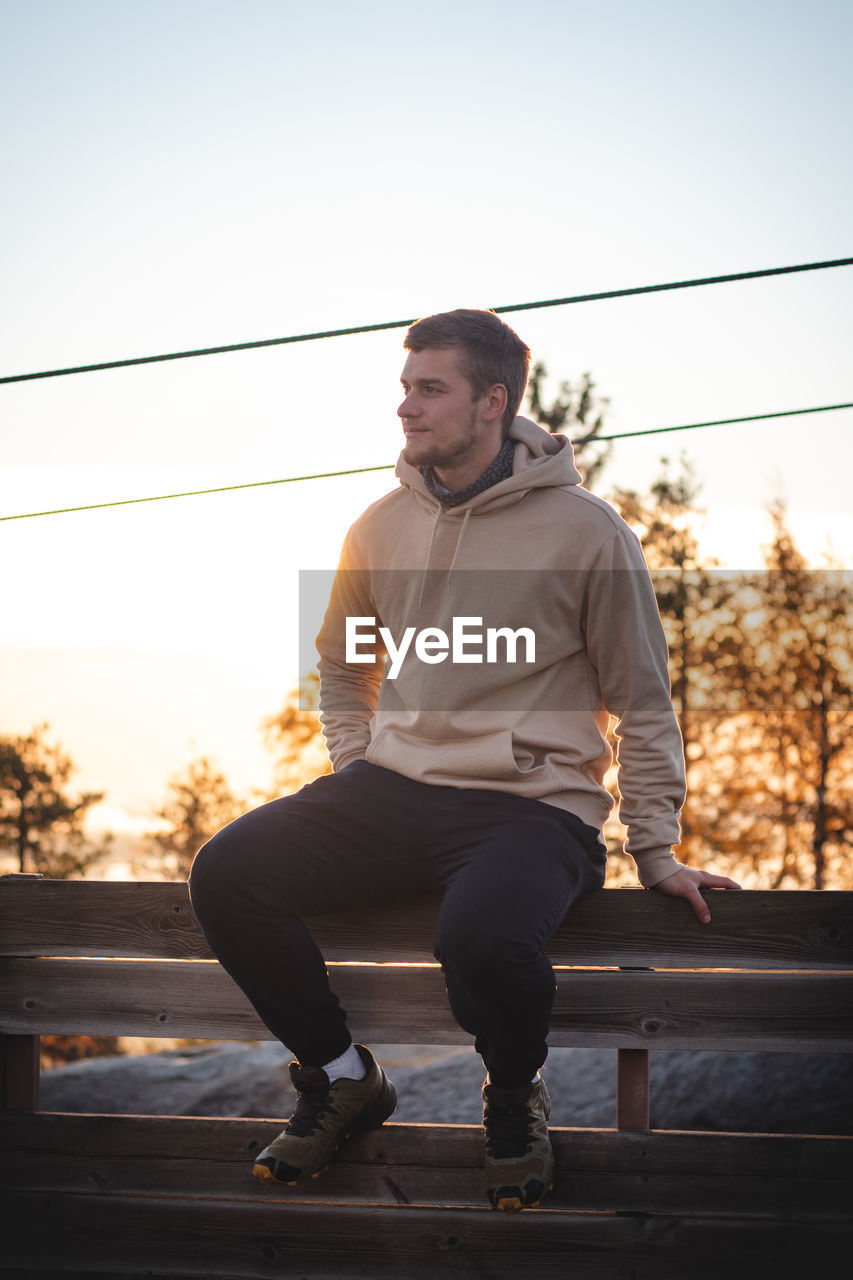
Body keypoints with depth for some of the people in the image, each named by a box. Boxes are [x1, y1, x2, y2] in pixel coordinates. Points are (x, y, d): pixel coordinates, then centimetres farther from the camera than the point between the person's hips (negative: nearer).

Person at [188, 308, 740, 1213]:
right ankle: (341, 1078, 6)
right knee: (226, 874, -17)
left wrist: (654, 852, 1)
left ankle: (514, 1101, -1)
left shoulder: (585, 530, -4)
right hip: (394, 789, 5)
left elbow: (642, 704, 3)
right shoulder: (382, 527, 10)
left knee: (484, 934, -37)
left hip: (533, 803, -5)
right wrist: (355, 784, 12)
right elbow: (343, 670, 26)